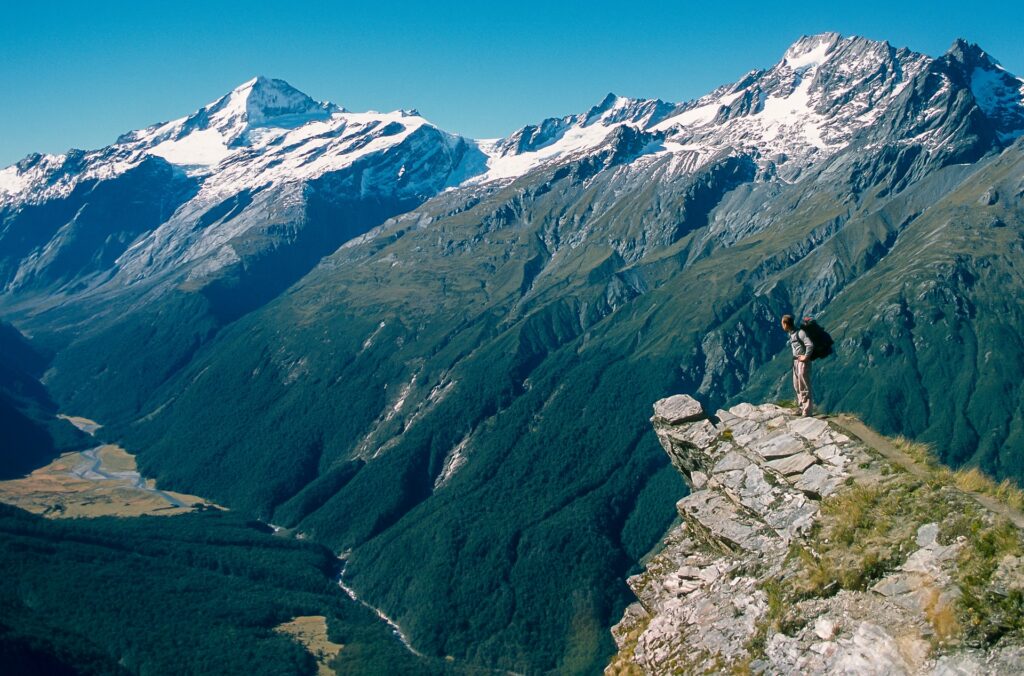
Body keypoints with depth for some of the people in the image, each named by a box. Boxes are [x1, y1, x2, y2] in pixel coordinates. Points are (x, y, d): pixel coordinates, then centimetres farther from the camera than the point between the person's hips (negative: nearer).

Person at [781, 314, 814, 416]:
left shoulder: (800, 332, -17)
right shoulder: (791, 333, 10)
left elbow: (810, 345, -25)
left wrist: (806, 357, -16)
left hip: (803, 361, -10)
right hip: (795, 361, 10)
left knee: (804, 387, -7)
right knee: (797, 386, 15)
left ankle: (807, 411, -4)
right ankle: (802, 408, 25)